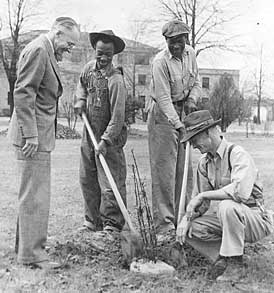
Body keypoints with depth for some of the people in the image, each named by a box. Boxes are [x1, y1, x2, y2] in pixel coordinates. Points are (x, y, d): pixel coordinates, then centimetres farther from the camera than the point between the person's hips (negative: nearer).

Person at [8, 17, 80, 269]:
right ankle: (32, 253, 6)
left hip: (39, 134, 11)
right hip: (33, 135, -11)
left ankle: (26, 245, 30)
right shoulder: (38, 50, -13)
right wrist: (30, 135, -23)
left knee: (32, 193, 17)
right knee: (35, 195, -4)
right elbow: (23, 93, -21)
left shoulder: (48, 52, 18)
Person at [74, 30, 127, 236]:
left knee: (110, 183, -3)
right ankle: (93, 220, 29)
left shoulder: (116, 80, -20)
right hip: (89, 134, 8)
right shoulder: (90, 67, 2)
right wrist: (80, 100, 6)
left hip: (109, 137, -8)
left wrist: (105, 141, -25)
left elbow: (118, 116, -23)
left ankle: (112, 225, 10)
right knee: (87, 180, 15)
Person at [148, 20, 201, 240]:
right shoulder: (160, 62, -17)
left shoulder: (190, 53, 5)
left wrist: (191, 100, -6)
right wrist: (178, 124, -31)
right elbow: (163, 98, -23)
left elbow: (196, 83, 14)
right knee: (164, 171, -7)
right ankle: (164, 225, -1)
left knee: (185, 170, 7)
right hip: (163, 115, -7)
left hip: (182, 113, 7)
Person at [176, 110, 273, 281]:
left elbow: (240, 191, -37)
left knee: (227, 206, -37)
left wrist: (204, 195, -27)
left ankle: (235, 263, -19)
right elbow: (200, 202, 9)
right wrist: (187, 218, -11)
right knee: (188, 229, -11)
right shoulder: (205, 163, 5)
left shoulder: (237, 154, -19)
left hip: (256, 220, -7)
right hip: (227, 217, 7)